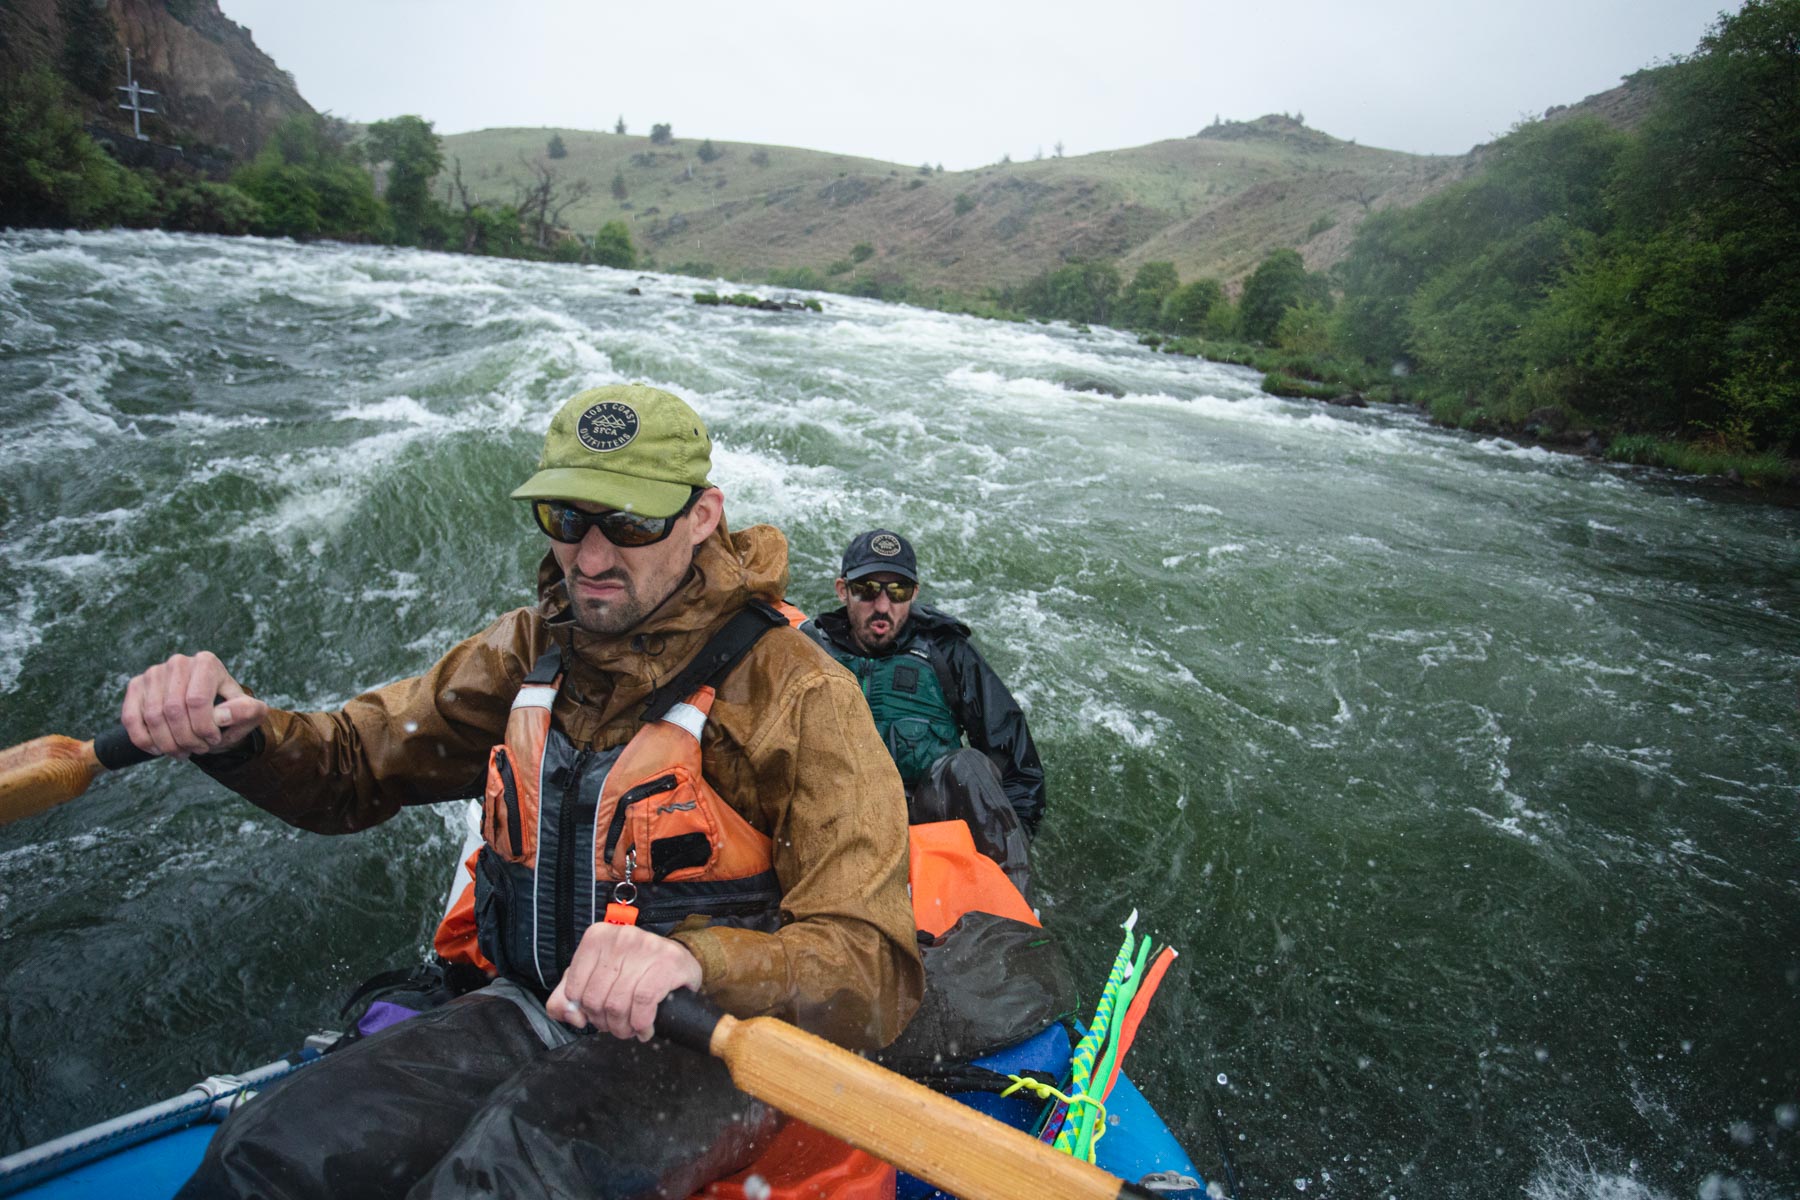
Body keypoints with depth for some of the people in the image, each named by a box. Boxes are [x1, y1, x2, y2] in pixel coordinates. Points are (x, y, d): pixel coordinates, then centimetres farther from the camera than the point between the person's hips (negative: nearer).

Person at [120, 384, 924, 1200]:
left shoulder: (798, 695, -18)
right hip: (530, 1011, 5)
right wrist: (237, 736, -14)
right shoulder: (531, 649, 1)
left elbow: (874, 971, -24)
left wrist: (696, 964, -44)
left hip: (703, 1044, -4)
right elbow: (355, 766, 8)